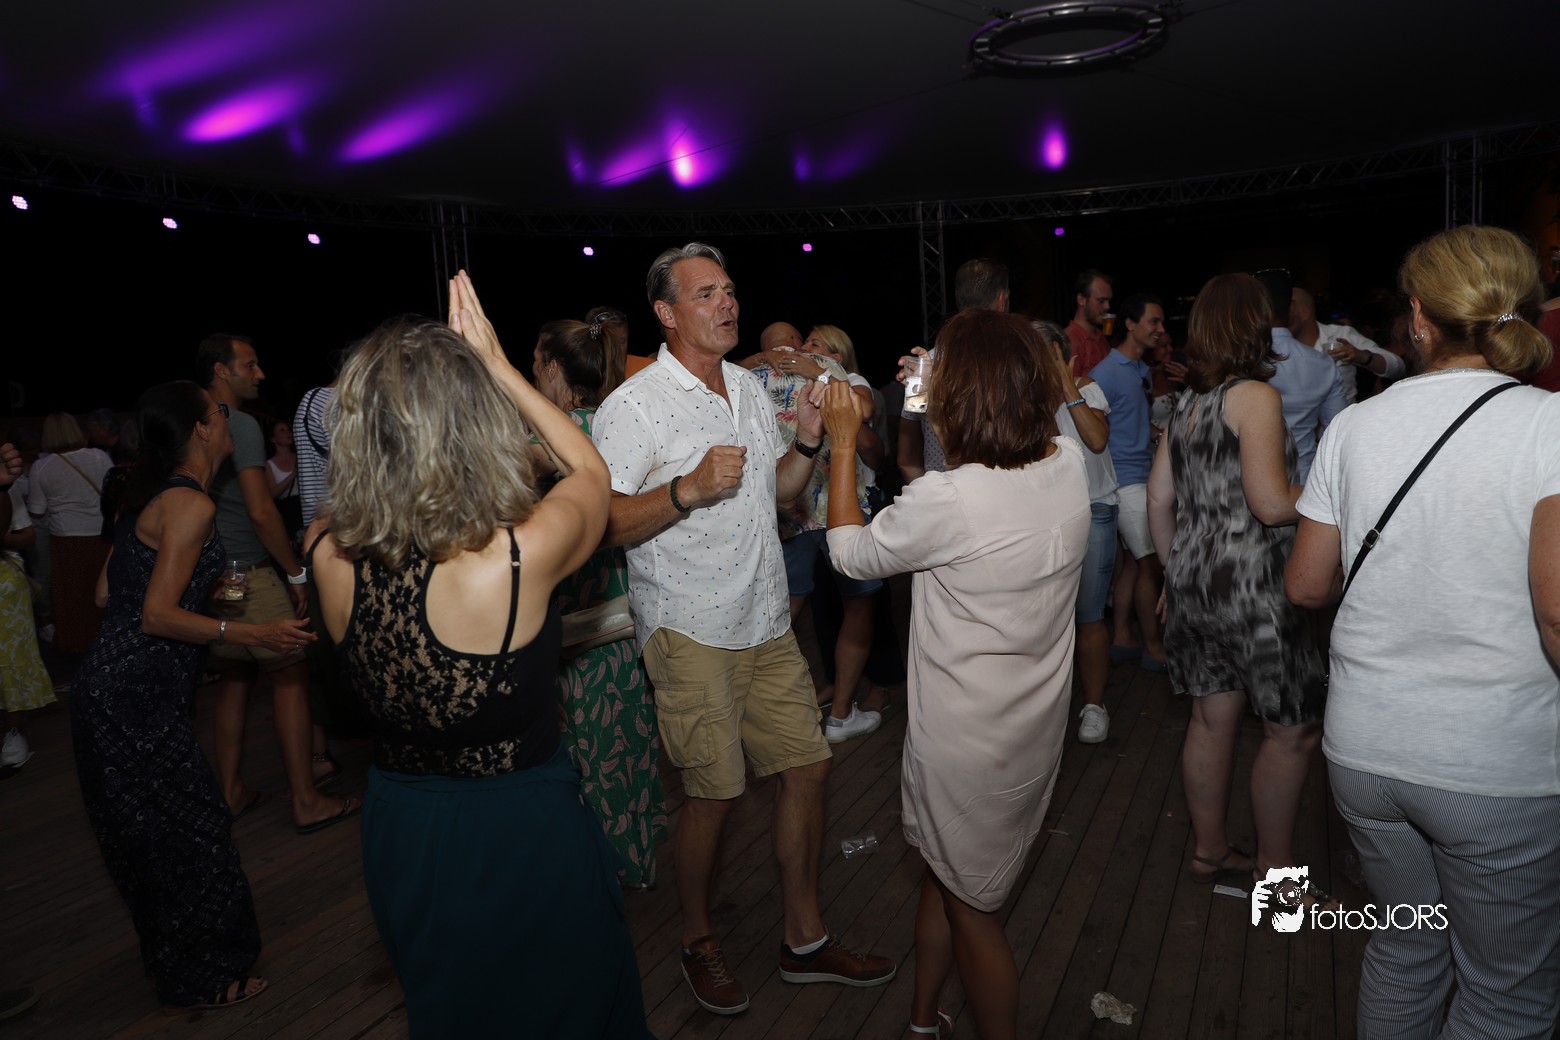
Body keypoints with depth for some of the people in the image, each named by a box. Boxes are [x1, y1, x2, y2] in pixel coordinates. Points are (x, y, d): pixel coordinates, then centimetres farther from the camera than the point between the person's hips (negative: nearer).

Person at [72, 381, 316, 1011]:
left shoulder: (148, 497, 12)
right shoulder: (191, 504, -17)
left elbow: (108, 592, 14)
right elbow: (157, 616, -20)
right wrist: (257, 635, -18)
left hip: (115, 686, 9)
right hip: (136, 695, -9)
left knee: (153, 834, 21)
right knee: (185, 834, 4)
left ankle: (179, 963, 38)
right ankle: (198, 981, 20)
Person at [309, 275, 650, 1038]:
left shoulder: (330, 555, -17)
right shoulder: (522, 555, -29)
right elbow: (592, 471, -6)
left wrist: (450, 363, 4)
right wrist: (496, 364, -3)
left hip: (400, 831, 4)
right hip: (524, 831, -3)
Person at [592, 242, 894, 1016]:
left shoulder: (749, 387, 11)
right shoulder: (634, 405, -11)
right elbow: (604, 523, -16)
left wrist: (809, 442, 0)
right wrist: (689, 489, -28)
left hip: (766, 620, 7)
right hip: (689, 630, -7)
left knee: (806, 767, 10)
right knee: (714, 793, 0)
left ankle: (804, 939, 28)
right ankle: (698, 942, 28)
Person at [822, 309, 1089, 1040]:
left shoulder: (945, 501, -31)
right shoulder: (1068, 463, -10)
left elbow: (851, 551, -11)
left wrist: (843, 444, -4)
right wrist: (927, 412, 10)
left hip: (970, 742, -7)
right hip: (1036, 722, 7)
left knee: (971, 908, 16)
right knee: (945, 873, 27)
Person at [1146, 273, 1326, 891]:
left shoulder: (1186, 402, 12)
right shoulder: (1255, 396, -12)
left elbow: (1159, 499, 14)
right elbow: (1271, 504, -19)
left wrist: (1175, 572, 22)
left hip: (1194, 580, 8)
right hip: (1250, 586, -8)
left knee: (1212, 720, 16)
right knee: (1293, 731, 6)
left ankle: (1209, 851, 28)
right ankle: (1275, 869, 17)